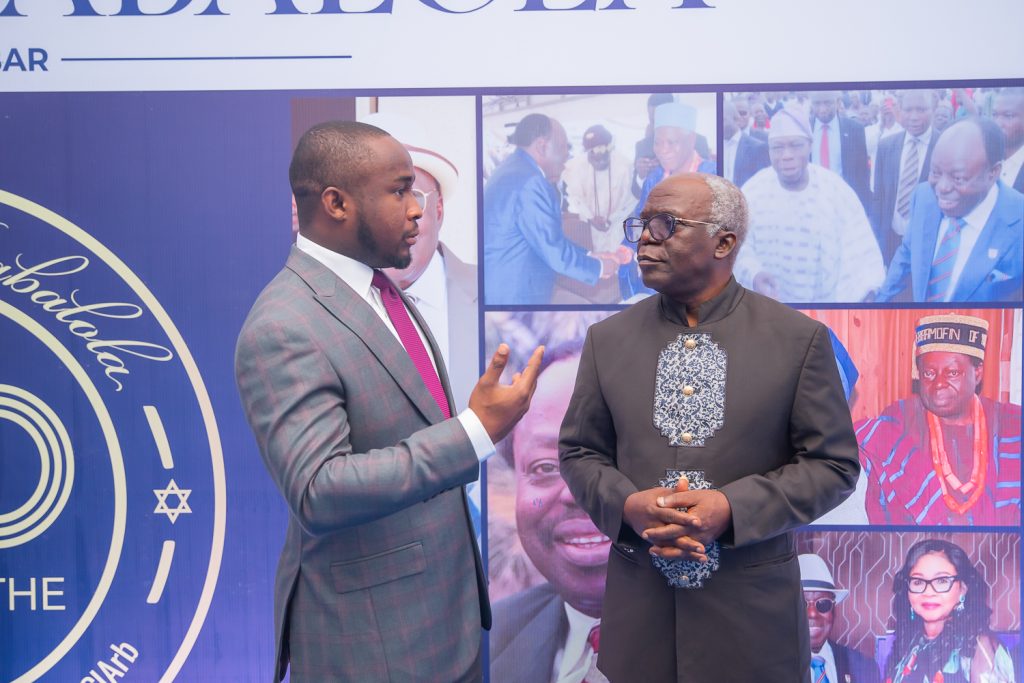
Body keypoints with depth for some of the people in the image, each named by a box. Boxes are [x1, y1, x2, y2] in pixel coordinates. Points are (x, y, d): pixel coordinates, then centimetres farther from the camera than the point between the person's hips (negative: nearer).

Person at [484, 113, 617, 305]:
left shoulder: (514, 169, 10)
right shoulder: (529, 181, -21)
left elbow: (548, 238, 14)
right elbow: (554, 251, -19)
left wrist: (589, 256, 13)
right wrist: (598, 267, -4)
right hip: (514, 295, -10)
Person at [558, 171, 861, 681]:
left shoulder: (799, 338, -5)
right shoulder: (607, 339, 3)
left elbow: (833, 464, -3)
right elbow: (578, 452, 7)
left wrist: (733, 509, -17)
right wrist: (627, 505, -13)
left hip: (752, 603, -2)